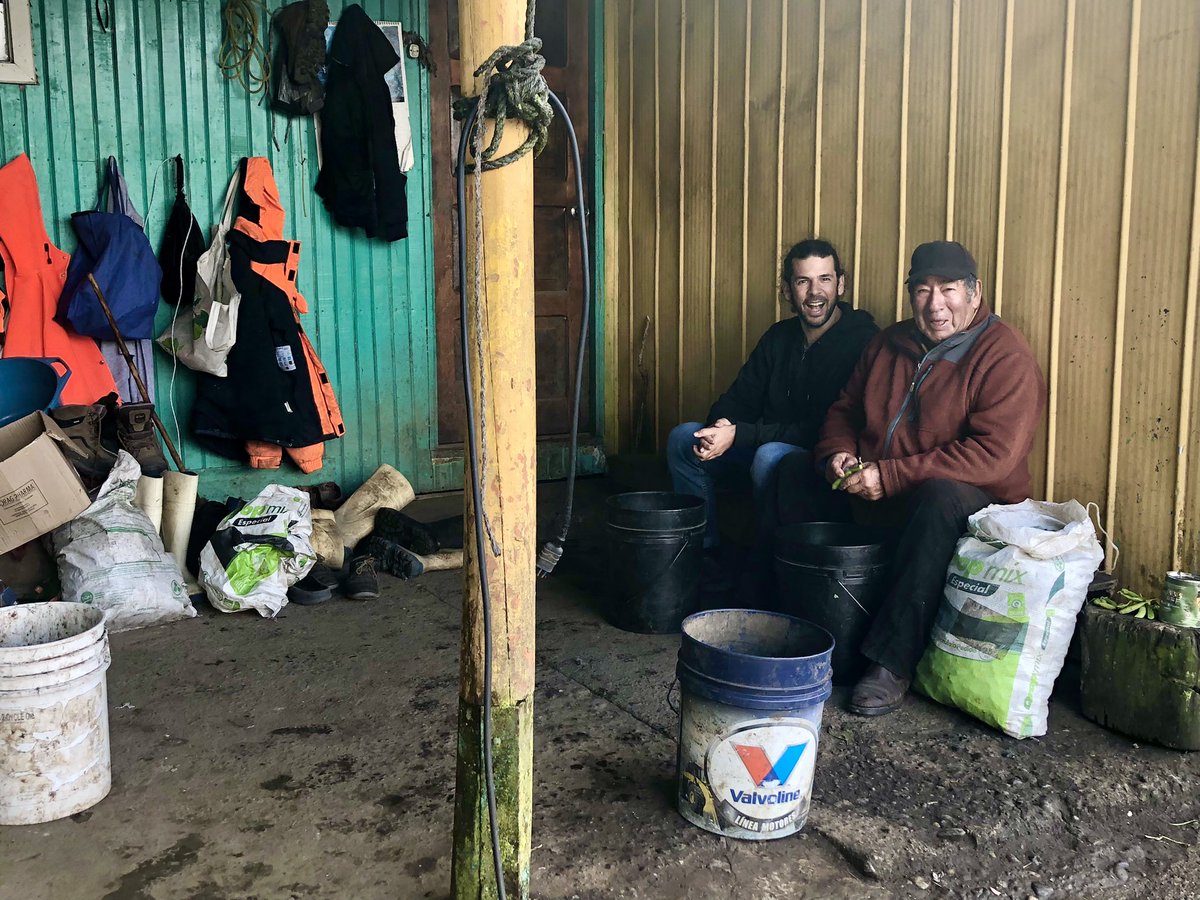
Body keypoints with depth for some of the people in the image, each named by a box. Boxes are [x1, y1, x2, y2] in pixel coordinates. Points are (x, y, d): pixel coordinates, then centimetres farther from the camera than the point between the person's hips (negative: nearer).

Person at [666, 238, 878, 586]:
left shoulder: (862, 342, -16)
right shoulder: (780, 336, 8)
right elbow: (740, 398, 10)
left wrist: (739, 435, -26)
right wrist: (721, 424, -17)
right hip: (764, 447, 8)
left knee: (771, 456, -37)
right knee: (683, 437, -2)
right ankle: (705, 553, 3)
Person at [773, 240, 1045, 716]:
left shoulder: (1005, 355, -13)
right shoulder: (889, 343, 8)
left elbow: (994, 454, -25)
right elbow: (844, 410, 19)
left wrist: (890, 476, -26)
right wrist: (837, 454, -5)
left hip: (972, 502, -7)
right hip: (869, 497, 7)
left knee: (941, 497, -38)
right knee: (794, 477, 2)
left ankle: (891, 663, -32)